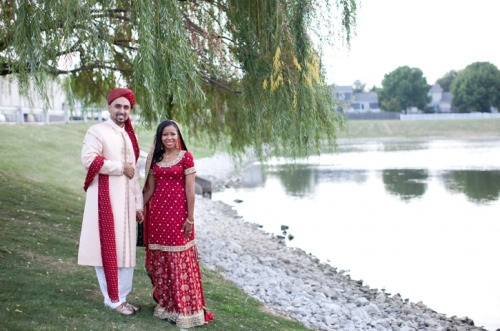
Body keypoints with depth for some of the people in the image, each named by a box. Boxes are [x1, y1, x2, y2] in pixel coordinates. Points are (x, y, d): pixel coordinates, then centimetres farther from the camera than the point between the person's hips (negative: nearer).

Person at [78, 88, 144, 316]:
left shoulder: (128, 136, 17)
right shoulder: (97, 131, -5)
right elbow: (88, 159, -20)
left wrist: (138, 204, 14)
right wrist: (121, 168, -12)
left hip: (126, 200, 7)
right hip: (106, 198, -7)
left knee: (125, 248, 7)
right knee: (108, 248, -4)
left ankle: (122, 296, 15)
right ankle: (113, 299, 4)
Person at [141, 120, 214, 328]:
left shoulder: (186, 157, -4)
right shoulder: (156, 158, 10)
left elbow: (190, 190, -7)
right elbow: (150, 189, 14)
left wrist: (190, 219, -10)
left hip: (178, 212, -5)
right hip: (157, 211, 5)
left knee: (179, 259, -1)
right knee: (159, 258, 9)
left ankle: (184, 308, 7)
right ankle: (165, 303, 21)